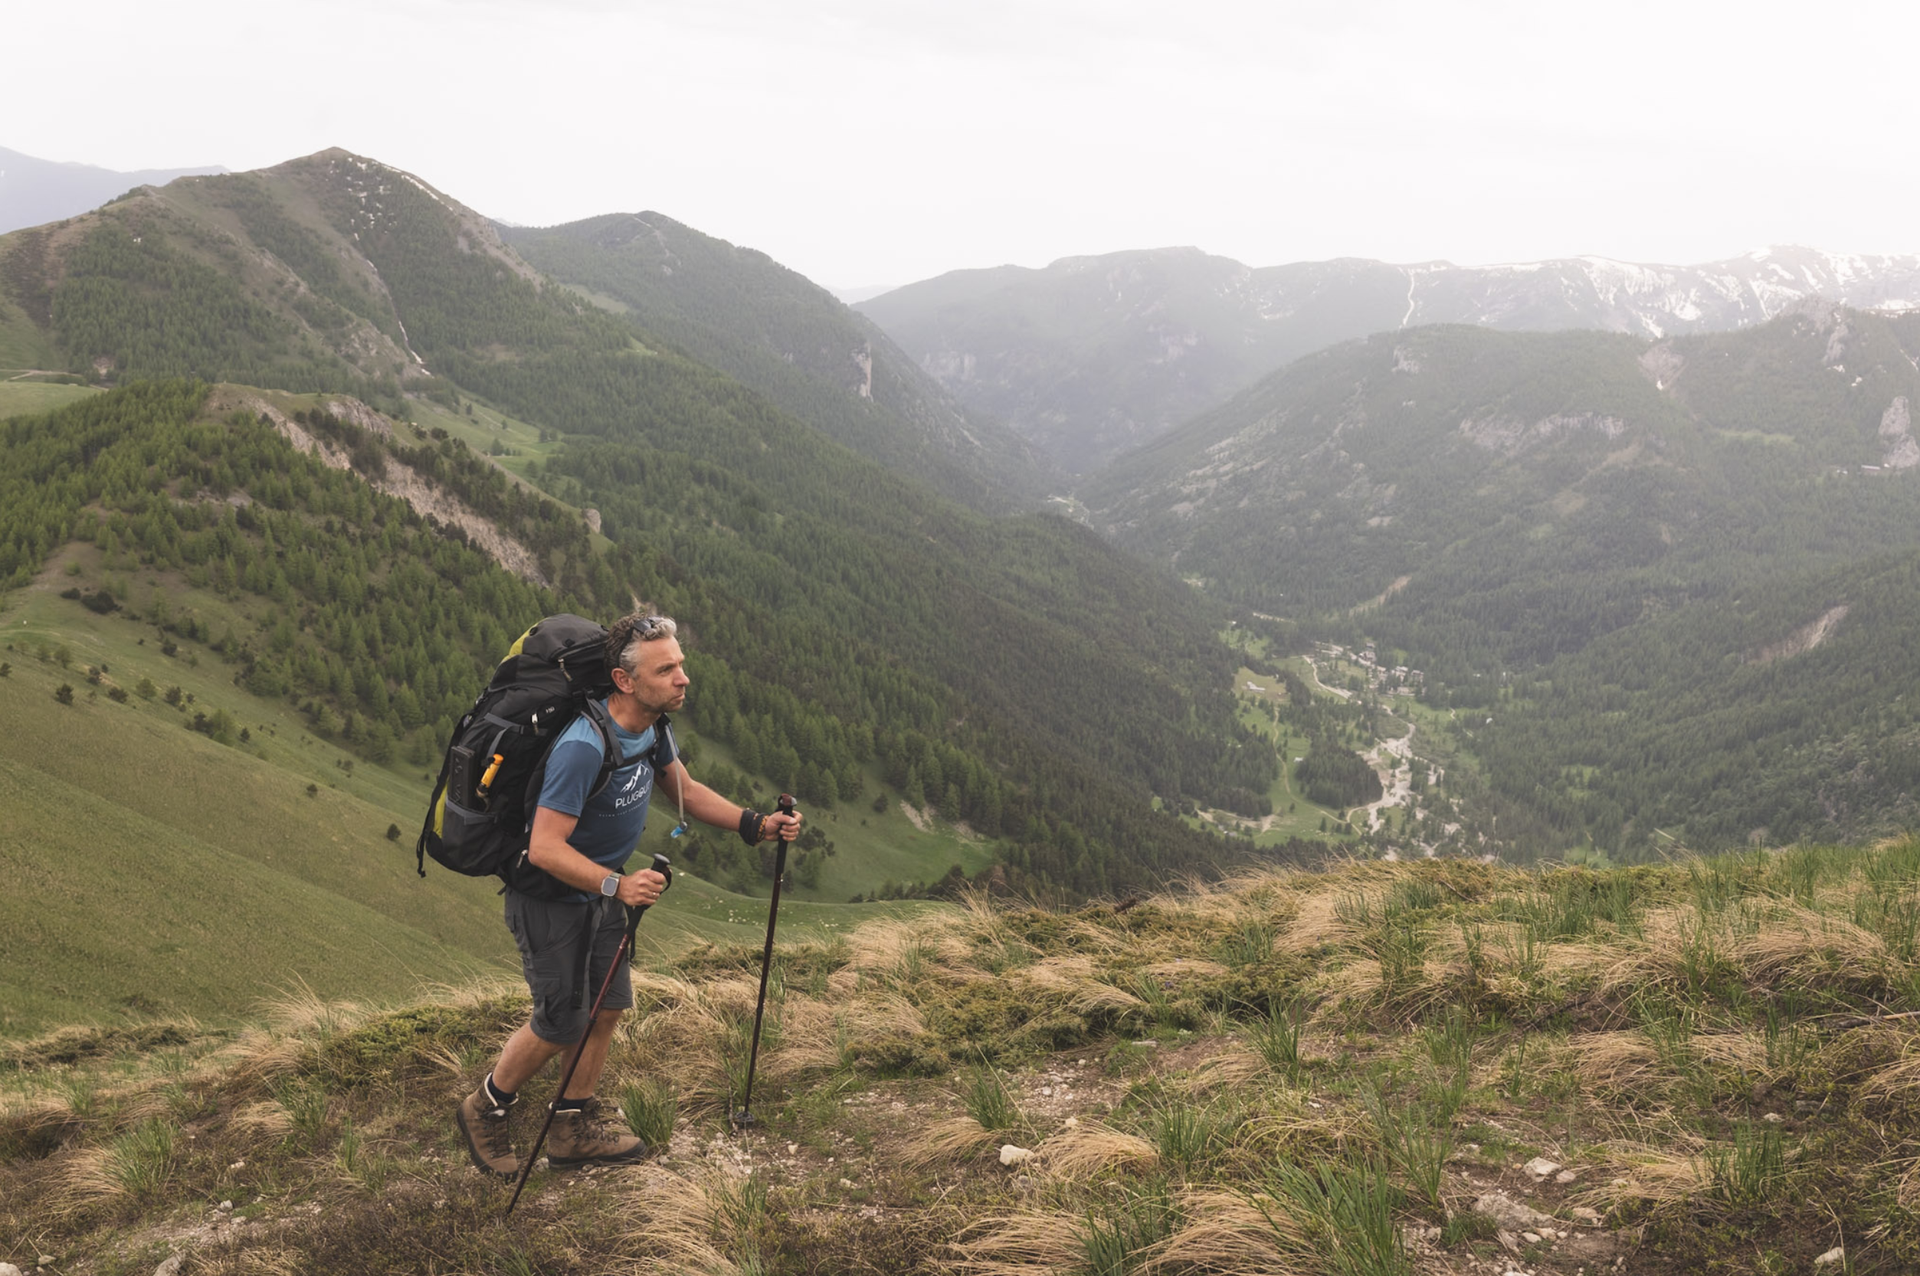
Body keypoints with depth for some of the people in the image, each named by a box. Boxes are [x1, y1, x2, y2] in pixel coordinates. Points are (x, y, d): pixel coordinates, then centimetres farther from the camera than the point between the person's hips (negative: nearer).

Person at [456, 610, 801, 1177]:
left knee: (609, 1004, 11)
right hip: (548, 894, -8)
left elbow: (685, 789, 9)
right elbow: (545, 848, -34)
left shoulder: (652, 725, -7)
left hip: (600, 886, 8)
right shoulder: (584, 747, -34)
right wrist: (617, 885, -46)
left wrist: (755, 824, -3)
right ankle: (484, 1111, 26)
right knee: (562, 1021, 1)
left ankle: (574, 1127, 27)